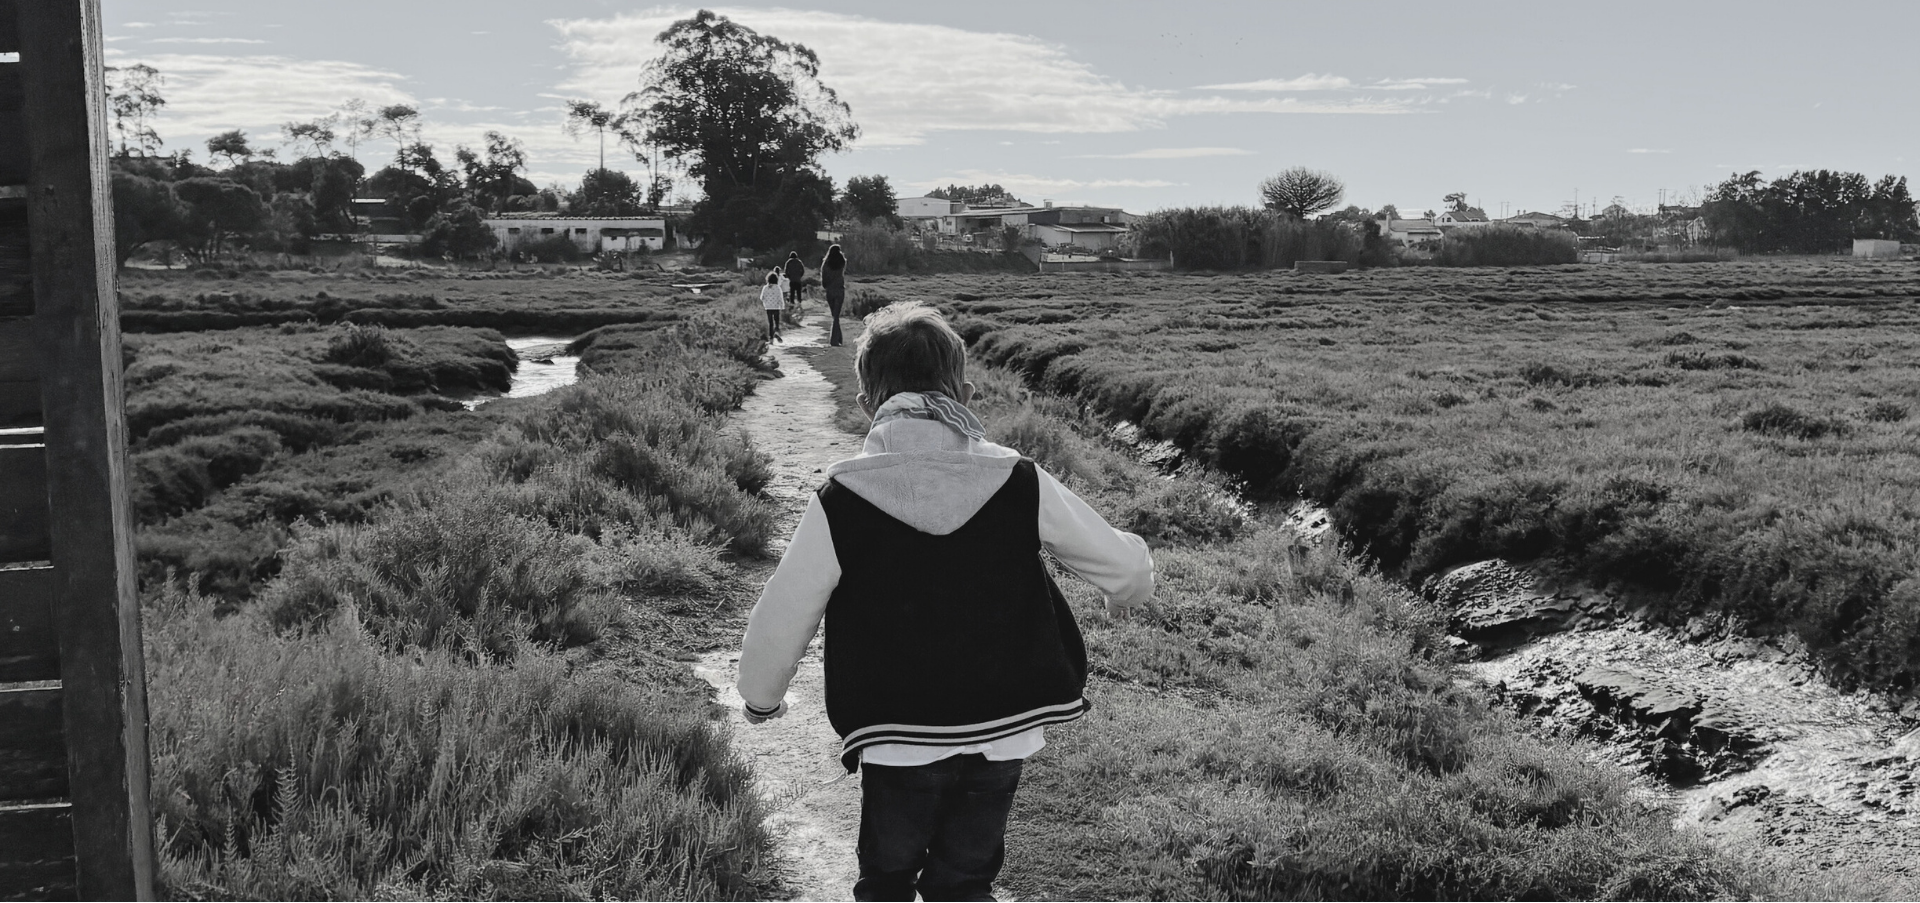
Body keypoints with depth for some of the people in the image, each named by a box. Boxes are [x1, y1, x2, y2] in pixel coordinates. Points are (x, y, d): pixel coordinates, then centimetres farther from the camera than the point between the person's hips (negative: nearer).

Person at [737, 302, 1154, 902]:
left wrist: (761, 698, 14)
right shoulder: (1020, 484, -9)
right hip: (1004, 734, 2)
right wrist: (1126, 592, 26)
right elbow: (1127, 565, 1)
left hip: (897, 743, -1)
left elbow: (779, 622, -8)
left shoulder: (841, 499, -14)